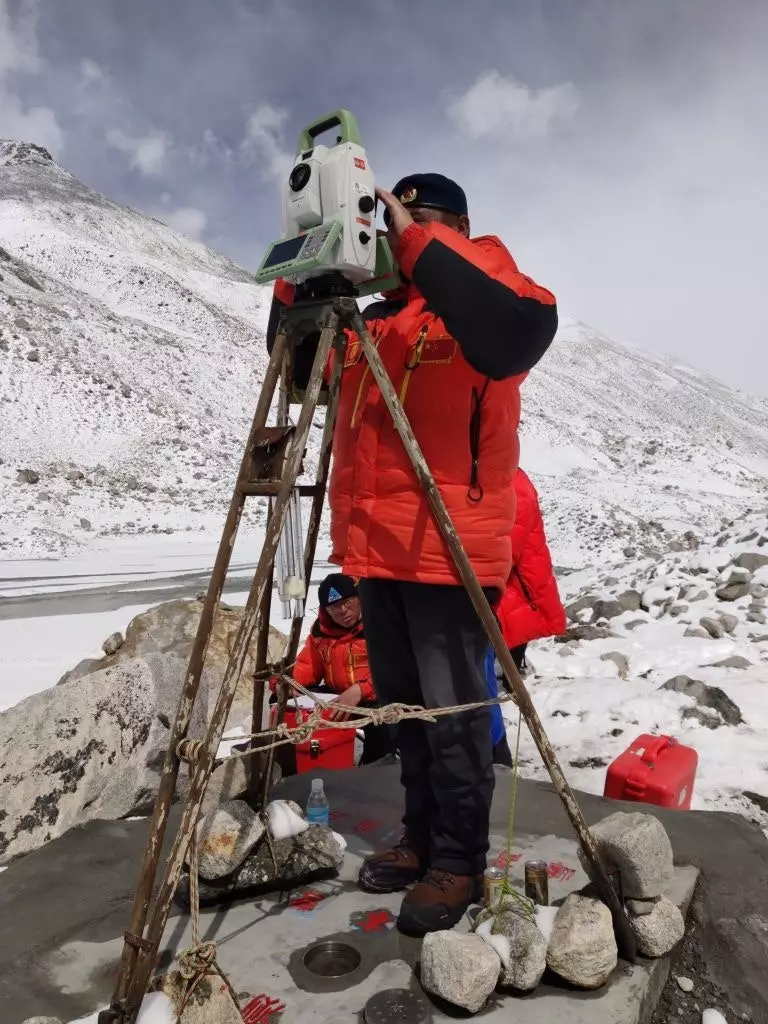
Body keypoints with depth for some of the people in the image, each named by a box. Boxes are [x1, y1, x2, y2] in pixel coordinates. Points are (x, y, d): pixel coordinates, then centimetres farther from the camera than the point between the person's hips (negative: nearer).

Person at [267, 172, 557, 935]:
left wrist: (419, 247, -22)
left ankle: (459, 862, 19)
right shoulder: (372, 319, 18)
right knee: (403, 706, 16)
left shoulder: (480, 287, -1)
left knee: (452, 713, 0)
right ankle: (421, 840, 33)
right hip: (376, 546, 8)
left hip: (447, 547, -7)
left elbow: (524, 332, -24)